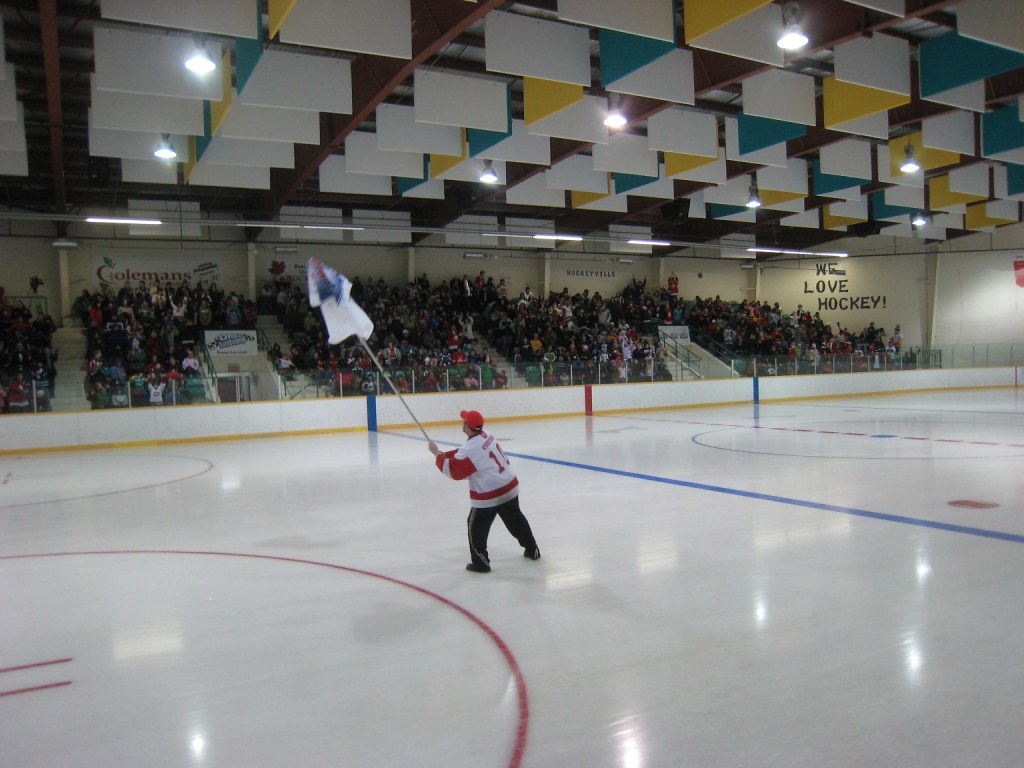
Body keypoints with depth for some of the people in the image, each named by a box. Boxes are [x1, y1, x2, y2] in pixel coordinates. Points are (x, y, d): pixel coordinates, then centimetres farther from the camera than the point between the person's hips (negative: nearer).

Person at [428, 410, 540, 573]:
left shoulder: (470, 448, -24)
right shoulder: (486, 435, 2)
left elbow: (454, 471, -16)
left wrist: (438, 454, -6)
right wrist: (444, 454, 6)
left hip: (488, 495, -8)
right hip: (509, 487, 8)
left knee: (476, 527, 9)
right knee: (516, 520, 24)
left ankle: (480, 562, 12)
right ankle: (532, 549, 36)